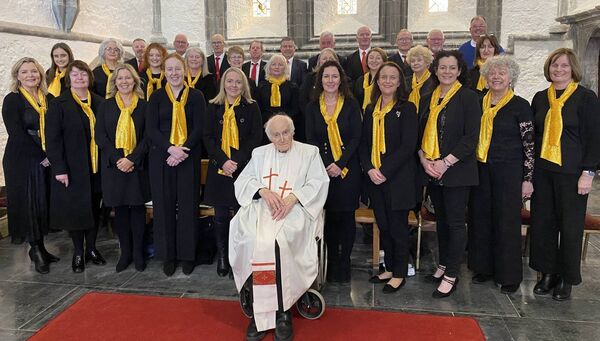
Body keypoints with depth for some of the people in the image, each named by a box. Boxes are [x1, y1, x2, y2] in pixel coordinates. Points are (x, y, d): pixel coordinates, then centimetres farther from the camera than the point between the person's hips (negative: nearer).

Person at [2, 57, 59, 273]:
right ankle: (36, 249, 9)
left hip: (48, 160, 5)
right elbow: (17, 134, -12)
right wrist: (41, 156, -15)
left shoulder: (49, 99, 11)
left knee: (44, 203, 7)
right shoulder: (12, 100, -3)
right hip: (23, 162, -4)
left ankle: (38, 247, 19)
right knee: (29, 204, -1)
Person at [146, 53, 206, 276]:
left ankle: (187, 255, 16)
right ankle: (168, 255, 16)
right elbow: (151, 129, -2)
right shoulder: (157, 97, 5)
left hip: (188, 158, -1)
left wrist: (183, 150, -17)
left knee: (188, 206, 3)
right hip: (161, 158, 1)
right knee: (164, 206, 4)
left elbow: (198, 129, -3)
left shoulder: (196, 96, 3)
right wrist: (170, 148, -17)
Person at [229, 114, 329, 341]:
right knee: (252, 240, -28)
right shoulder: (260, 154, 22)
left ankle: (283, 312, -19)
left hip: (295, 210, -3)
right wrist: (264, 191, -9)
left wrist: (293, 197, -15)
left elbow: (318, 184, 1)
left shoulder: (309, 152, 13)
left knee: (277, 241, -32)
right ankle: (259, 311, -19)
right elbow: (243, 181, 11)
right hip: (262, 207, 3)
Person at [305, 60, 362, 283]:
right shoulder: (312, 107, 6)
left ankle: (344, 264, 15)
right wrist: (326, 165, -10)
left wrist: (340, 164, -14)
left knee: (346, 216, 3)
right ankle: (332, 264, 18)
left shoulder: (351, 105, 1)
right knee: (329, 216, 6)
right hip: (323, 170, 2)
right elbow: (311, 139, 2)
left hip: (348, 169, -1)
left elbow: (356, 138, -4)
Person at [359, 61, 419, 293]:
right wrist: (369, 169, -7)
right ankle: (389, 269, 27)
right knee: (383, 226, 12)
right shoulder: (370, 110, 11)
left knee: (398, 227, 2)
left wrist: (385, 172, -17)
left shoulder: (407, 109, -5)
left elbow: (408, 146, -13)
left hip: (398, 177, -5)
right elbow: (364, 144, 10)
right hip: (374, 177, 5)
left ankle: (399, 274, 17)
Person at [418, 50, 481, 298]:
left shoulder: (468, 98, -4)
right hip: (431, 170, 6)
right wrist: (424, 159, -4)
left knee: (455, 222, -1)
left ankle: (451, 276, 7)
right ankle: (443, 265, 26)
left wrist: (445, 162, -16)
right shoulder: (427, 100, 13)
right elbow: (420, 133, 13)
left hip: (456, 170, -5)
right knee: (441, 219, 14)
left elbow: (471, 137, -11)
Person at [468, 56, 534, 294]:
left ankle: (509, 275, 16)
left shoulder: (520, 106, -5)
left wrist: (528, 179, -8)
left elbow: (529, 145, -5)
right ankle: (484, 267, 24)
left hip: (509, 170, -4)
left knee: (507, 221, 2)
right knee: (480, 218, 9)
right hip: (481, 168, 4)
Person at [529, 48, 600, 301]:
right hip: (542, 170, 4)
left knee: (570, 225, 4)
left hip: (572, 172, -4)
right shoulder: (540, 98, 10)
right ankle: (547, 273, 21)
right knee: (542, 222, 7)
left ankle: (566, 278, 18)